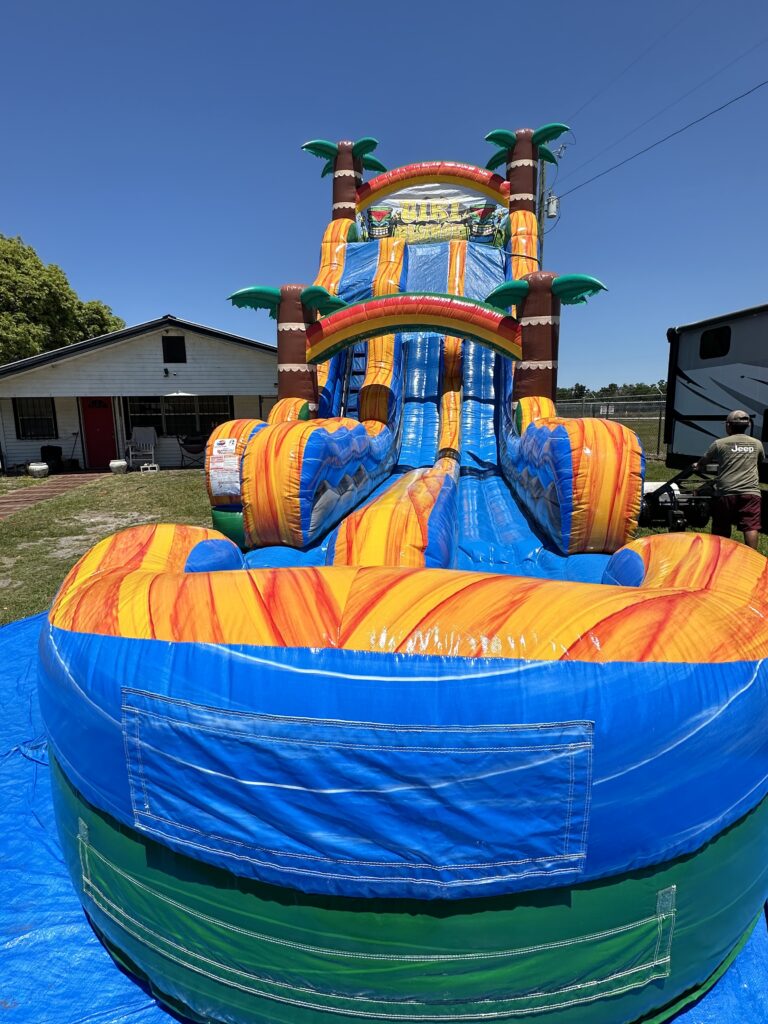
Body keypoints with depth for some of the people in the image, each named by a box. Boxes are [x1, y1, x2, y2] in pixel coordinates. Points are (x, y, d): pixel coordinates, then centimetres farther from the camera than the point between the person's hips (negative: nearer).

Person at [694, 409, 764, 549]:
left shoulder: (719, 443, 3)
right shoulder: (757, 444, 13)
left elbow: (702, 462, 16)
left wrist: (697, 466, 40)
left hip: (726, 492, -1)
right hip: (751, 492, 1)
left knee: (720, 528, 11)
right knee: (751, 527, -6)